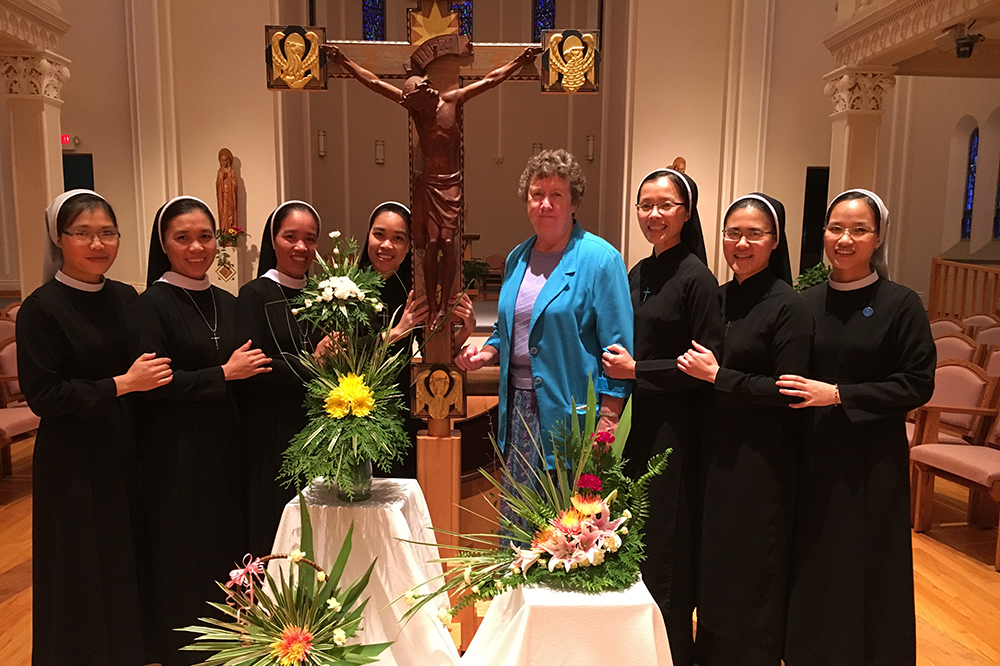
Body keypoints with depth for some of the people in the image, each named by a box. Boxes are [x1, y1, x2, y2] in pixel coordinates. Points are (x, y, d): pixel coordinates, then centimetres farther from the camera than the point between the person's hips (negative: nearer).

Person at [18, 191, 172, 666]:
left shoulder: (125, 298, 5)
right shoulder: (41, 308, -11)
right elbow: (41, 395, -16)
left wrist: (154, 374, -3)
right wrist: (120, 384, -19)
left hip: (125, 453, 5)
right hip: (74, 464, -5)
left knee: (130, 562, 14)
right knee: (84, 573, 8)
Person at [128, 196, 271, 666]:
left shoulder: (227, 303, 9)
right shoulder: (151, 306, -10)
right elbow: (153, 384, -17)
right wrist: (223, 374, -16)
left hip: (223, 446, 6)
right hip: (174, 452, -6)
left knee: (227, 549, 14)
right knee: (181, 559, 6)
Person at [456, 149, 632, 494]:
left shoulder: (600, 259, -8)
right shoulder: (518, 258, 12)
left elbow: (618, 348, -11)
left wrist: (608, 421, -15)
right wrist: (486, 352, 3)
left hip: (569, 412, -6)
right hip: (518, 406, 6)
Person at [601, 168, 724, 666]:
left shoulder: (696, 278, -12)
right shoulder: (637, 274, 10)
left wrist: (637, 371, -12)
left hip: (675, 427, -7)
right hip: (640, 420, 7)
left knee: (667, 544, 4)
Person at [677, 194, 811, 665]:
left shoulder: (788, 307, -13)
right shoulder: (718, 298, 7)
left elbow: (788, 391, -17)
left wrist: (718, 375, -15)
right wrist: (695, 367, -1)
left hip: (760, 459, -7)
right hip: (714, 449, 7)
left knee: (751, 572, 7)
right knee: (712, 561, 18)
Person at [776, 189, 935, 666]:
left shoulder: (900, 304, -7)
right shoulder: (808, 302, 5)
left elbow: (918, 384, -11)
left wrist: (839, 394, -17)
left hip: (871, 462, -4)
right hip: (811, 456, 4)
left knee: (864, 573, 7)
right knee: (810, 568, 13)